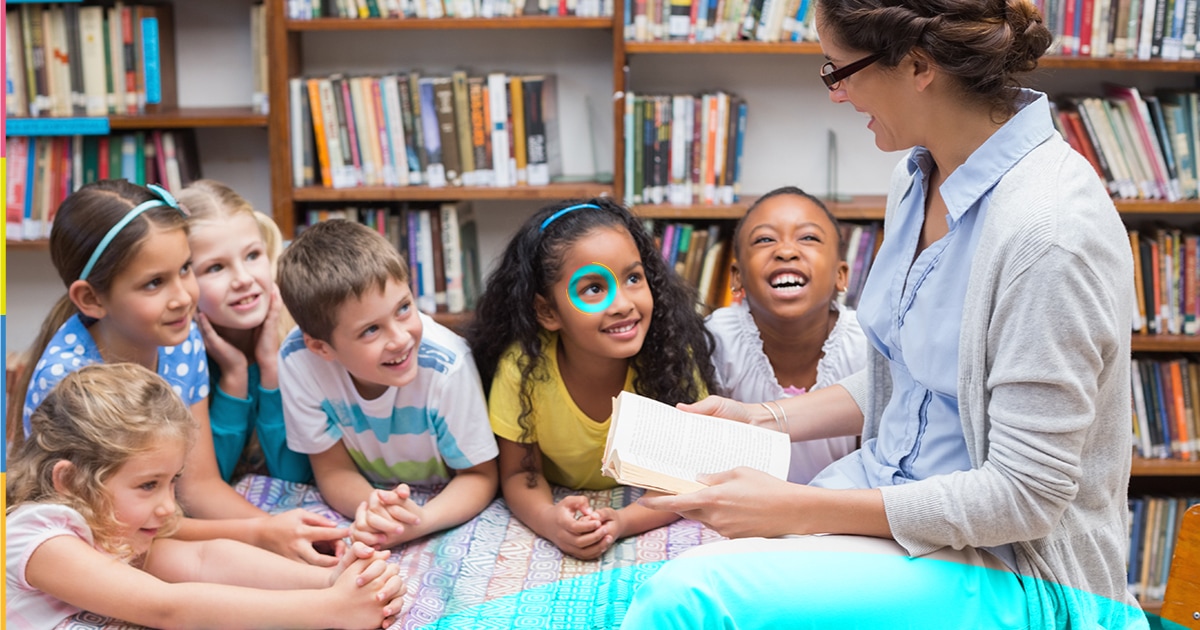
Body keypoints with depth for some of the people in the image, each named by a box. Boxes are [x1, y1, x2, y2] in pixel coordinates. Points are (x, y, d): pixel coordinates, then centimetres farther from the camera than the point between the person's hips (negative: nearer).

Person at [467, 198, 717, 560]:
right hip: (563, 506, 1)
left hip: (645, 523, 0)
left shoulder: (673, 355, -20)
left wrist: (623, 522, -33)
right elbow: (520, 473, -11)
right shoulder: (522, 366, -21)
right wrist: (549, 520, -33)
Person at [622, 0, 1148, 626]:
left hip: (1008, 569, -7)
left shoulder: (1051, 232, -24)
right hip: (891, 494, 8)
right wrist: (766, 419, 7)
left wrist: (800, 509, -22)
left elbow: (1024, 496, -22)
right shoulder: (919, 177, 3)